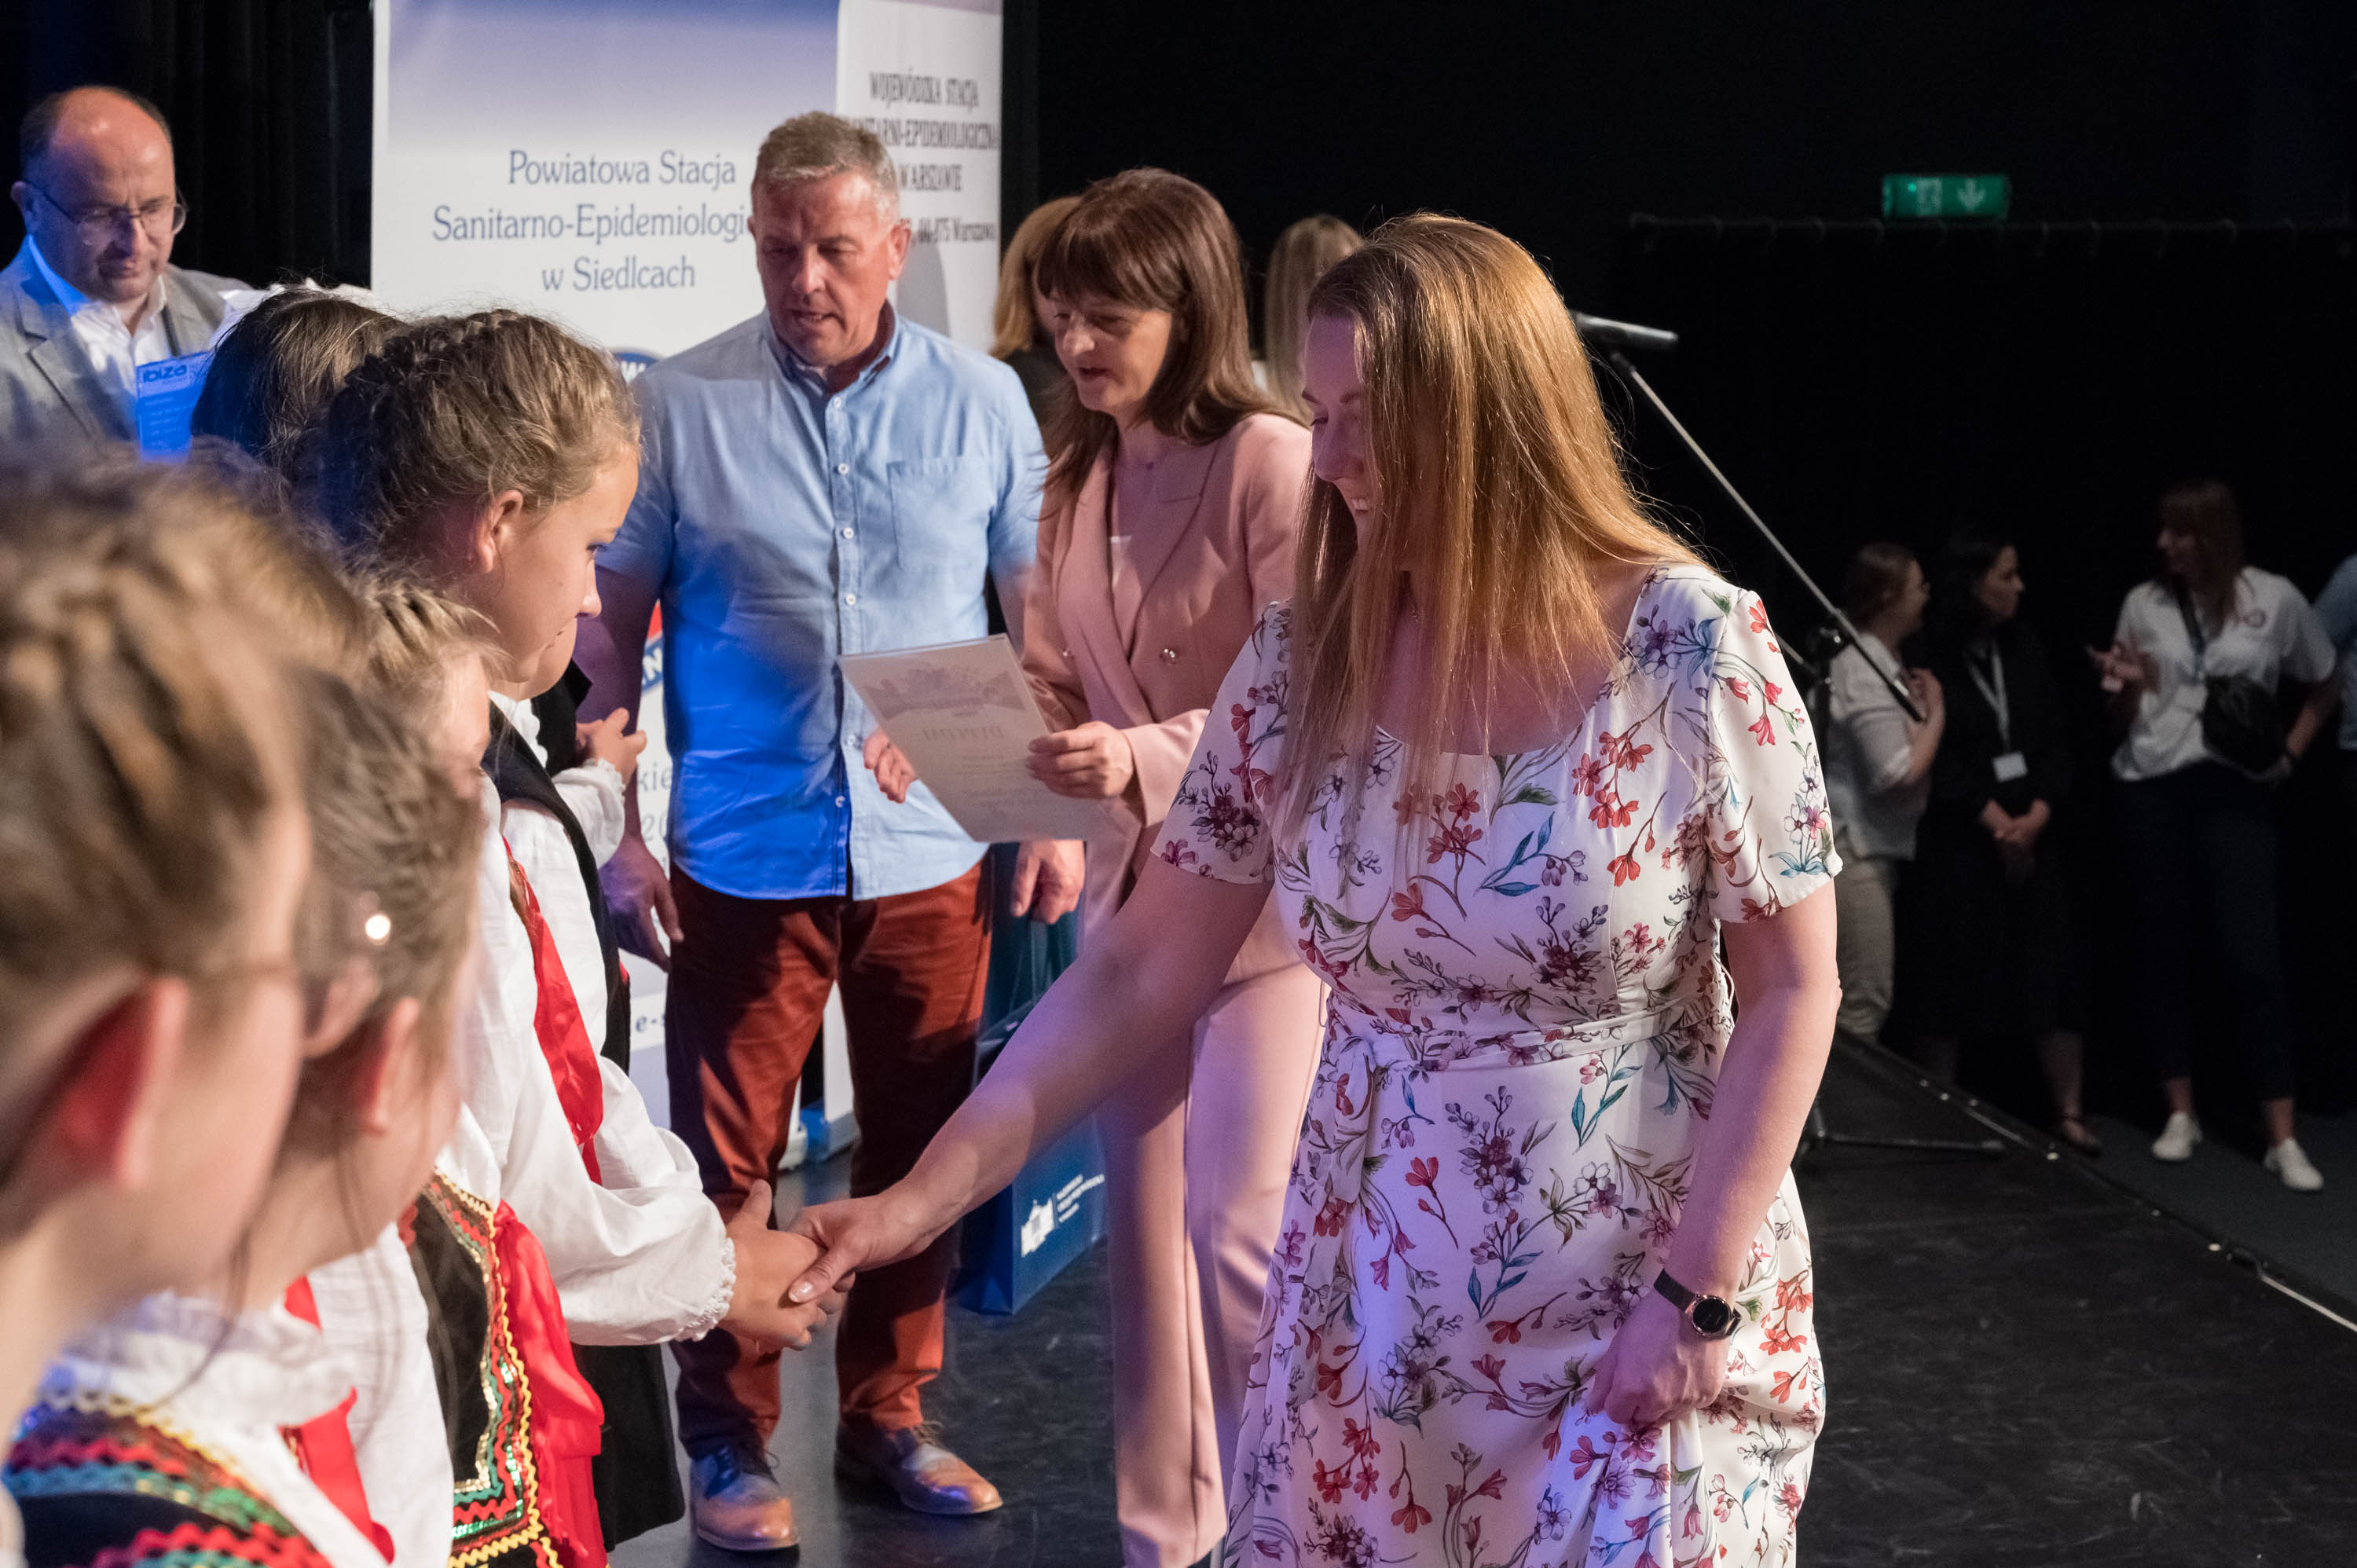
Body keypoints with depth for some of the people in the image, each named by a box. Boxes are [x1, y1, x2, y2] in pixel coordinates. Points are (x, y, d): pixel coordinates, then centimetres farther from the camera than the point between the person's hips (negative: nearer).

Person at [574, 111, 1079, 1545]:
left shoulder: (984, 402, 1)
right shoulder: (680, 405, -4)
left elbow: (1047, 614, 8)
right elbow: (610, 629, 0)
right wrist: (616, 831, -3)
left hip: (933, 859, 2)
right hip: (743, 863, -2)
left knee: (922, 1156, 12)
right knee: (727, 1161, 6)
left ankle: (889, 1416, 29)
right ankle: (729, 1441, 22)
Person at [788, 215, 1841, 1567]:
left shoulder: (1692, 651, -15)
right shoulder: (1304, 663, -5)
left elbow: (1792, 988, -9)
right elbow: (1142, 971, -2)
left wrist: (1699, 1291, -14)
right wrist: (930, 1192, -8)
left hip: (1641, 1310, -3)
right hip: (1370, 1305, 4)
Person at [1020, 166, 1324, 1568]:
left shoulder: (1270, 463, -15)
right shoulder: (1082, 473, 9)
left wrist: (1149, 758, -29)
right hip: (1136, 886, 7)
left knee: (1239, 1237, -9)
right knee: (1145, 1227, 12)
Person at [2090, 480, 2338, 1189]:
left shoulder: (2274, 599, -1)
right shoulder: (2144, 603, 4)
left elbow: (2321, 688, 13)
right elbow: (2126, 717, 10)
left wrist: (2289, 753, 0)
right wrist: (2124, 686, -11)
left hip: (2235, 792, -2)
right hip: (2153, 791, 3)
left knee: (2254, 957, -7)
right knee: (2164, 952, 6)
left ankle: (2282, 1137, -5)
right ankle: (2181, 1114, 17)